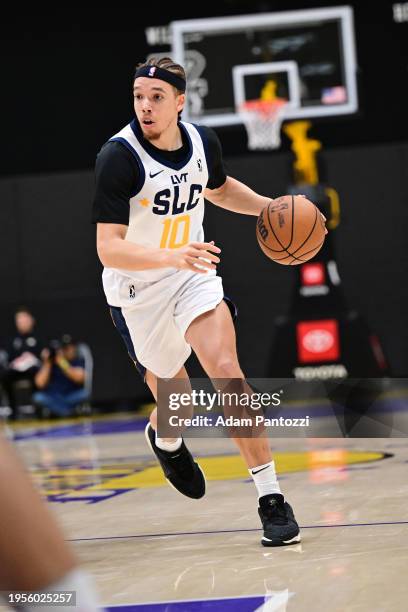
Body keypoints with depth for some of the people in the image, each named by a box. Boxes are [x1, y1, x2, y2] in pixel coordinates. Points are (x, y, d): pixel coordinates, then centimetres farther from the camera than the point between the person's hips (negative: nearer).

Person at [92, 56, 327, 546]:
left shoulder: (202, 141, -5)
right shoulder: (119, 156, -23)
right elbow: (108, 249, -29)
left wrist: (271, 207, 4)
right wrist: (173, 256, -45)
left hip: (192, 276, 3)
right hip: (136, 291, -2)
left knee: (225, 370, -21)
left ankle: (271, 498, -17)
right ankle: (163, 438, 52)